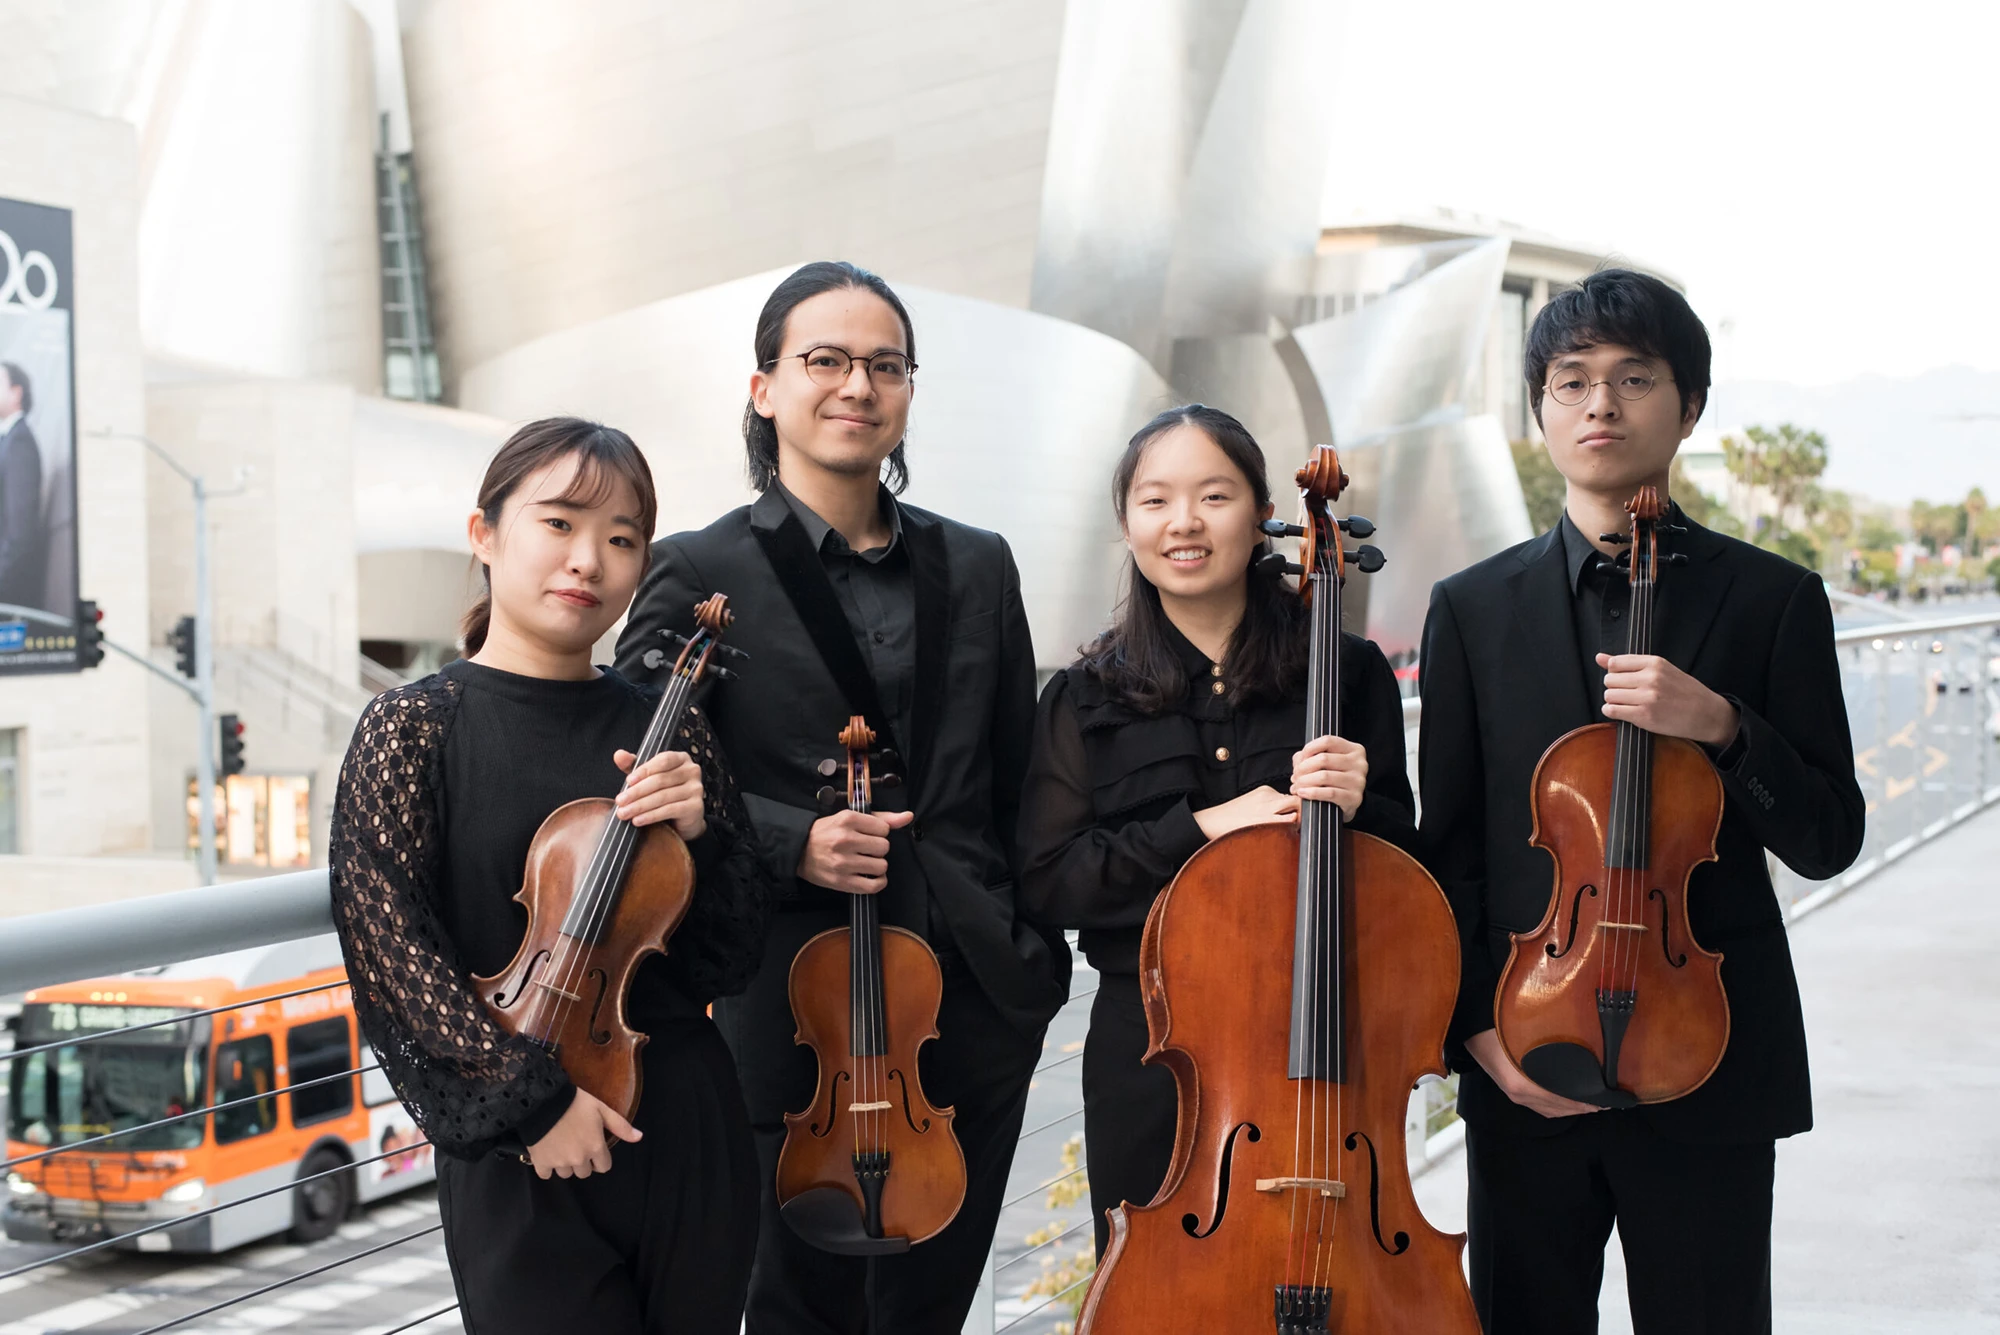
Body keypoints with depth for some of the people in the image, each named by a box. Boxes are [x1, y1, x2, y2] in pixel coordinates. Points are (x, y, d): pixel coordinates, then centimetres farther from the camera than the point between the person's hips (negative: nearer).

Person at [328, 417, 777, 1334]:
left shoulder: (664, 726, 4)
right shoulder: (416, 726, -5)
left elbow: (736, 951, 7)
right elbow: (385, 941, -10)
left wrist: (700, 835, -11)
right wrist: (528, 1095, -15)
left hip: (687, 1131, 4)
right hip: (525, 1156, -3)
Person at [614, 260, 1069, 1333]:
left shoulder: (977, 567, 11)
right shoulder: (699, 573, -2)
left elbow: (1016, 784, 14)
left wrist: (1035, 954, 8)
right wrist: (793, 843, -19)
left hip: (972, 1003, 4)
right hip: (796, 1004, -3)